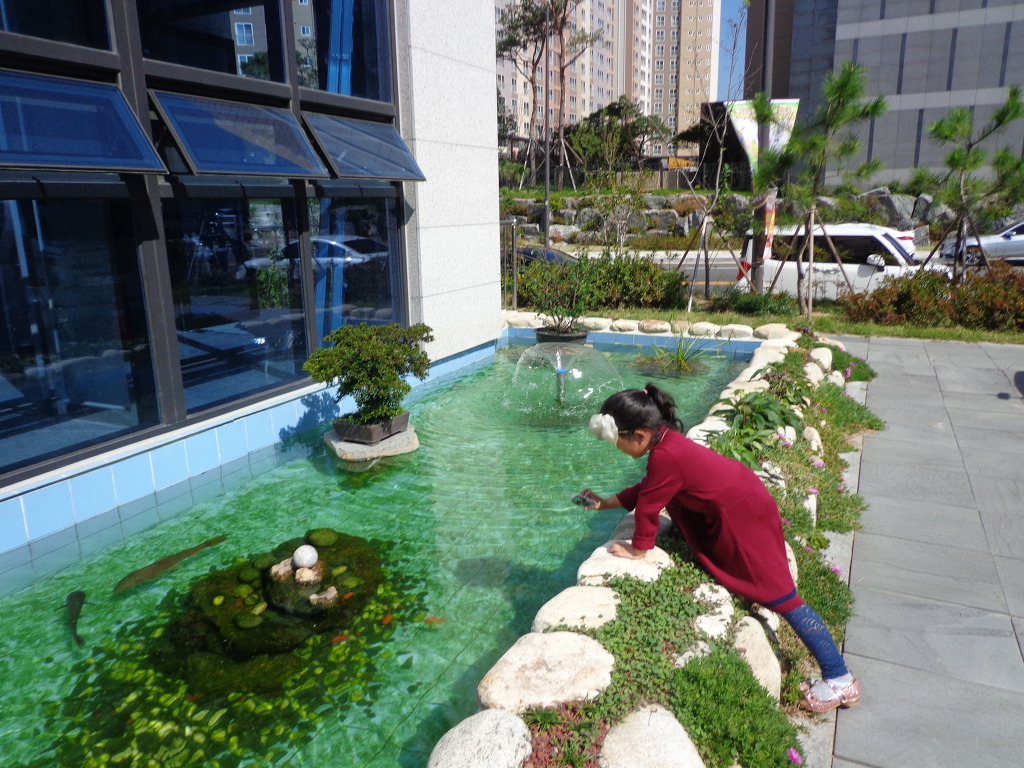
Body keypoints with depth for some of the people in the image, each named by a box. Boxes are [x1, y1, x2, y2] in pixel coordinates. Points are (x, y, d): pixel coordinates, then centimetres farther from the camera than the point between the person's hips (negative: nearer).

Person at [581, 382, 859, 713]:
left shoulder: (665, 456, -29)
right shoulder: (666, 438, 1)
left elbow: (648, 505, -19)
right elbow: (647, 488, 13)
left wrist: (637, 551, -7)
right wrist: (607, 503, 15)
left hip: (746, 517, -10)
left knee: (781, 597, -2)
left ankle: (840, 680, 10)